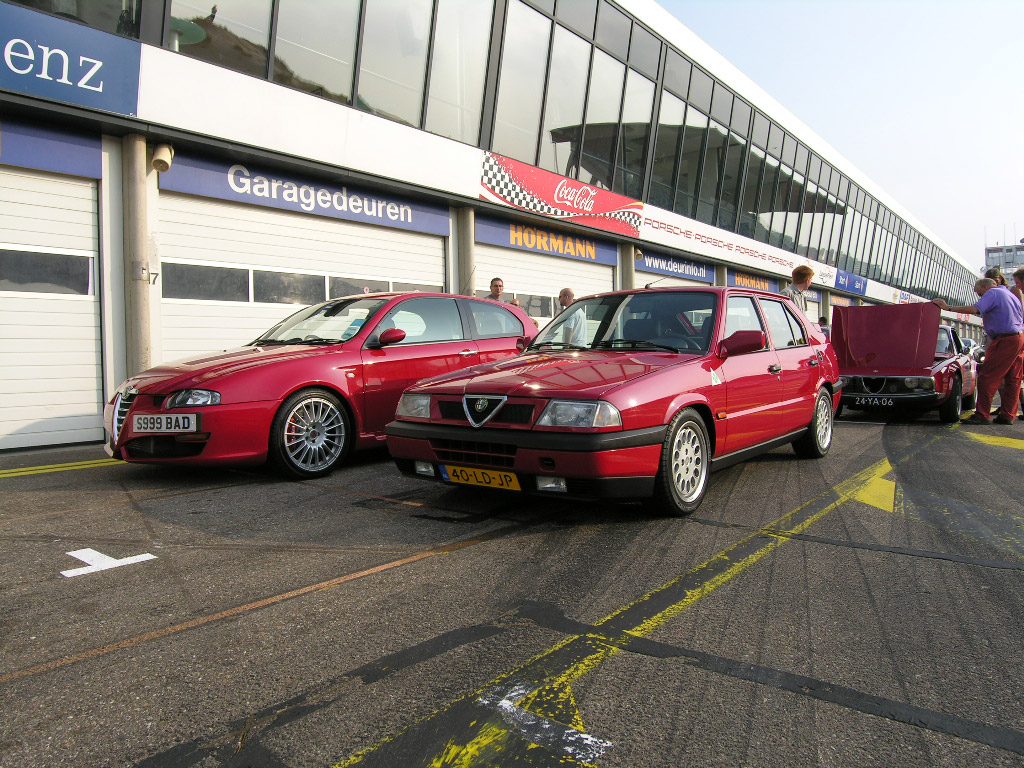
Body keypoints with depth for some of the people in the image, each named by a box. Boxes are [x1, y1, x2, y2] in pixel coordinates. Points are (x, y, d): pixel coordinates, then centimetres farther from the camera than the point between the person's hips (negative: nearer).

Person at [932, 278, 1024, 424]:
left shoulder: (992, 293, -6)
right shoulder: (1011, 295, 22)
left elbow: (974, 309, -23)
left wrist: (948, 307, -22)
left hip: (1005, 340, -10)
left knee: (987, 378, -10)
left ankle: (982, 415, -12)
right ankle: (1008, 415, 13)